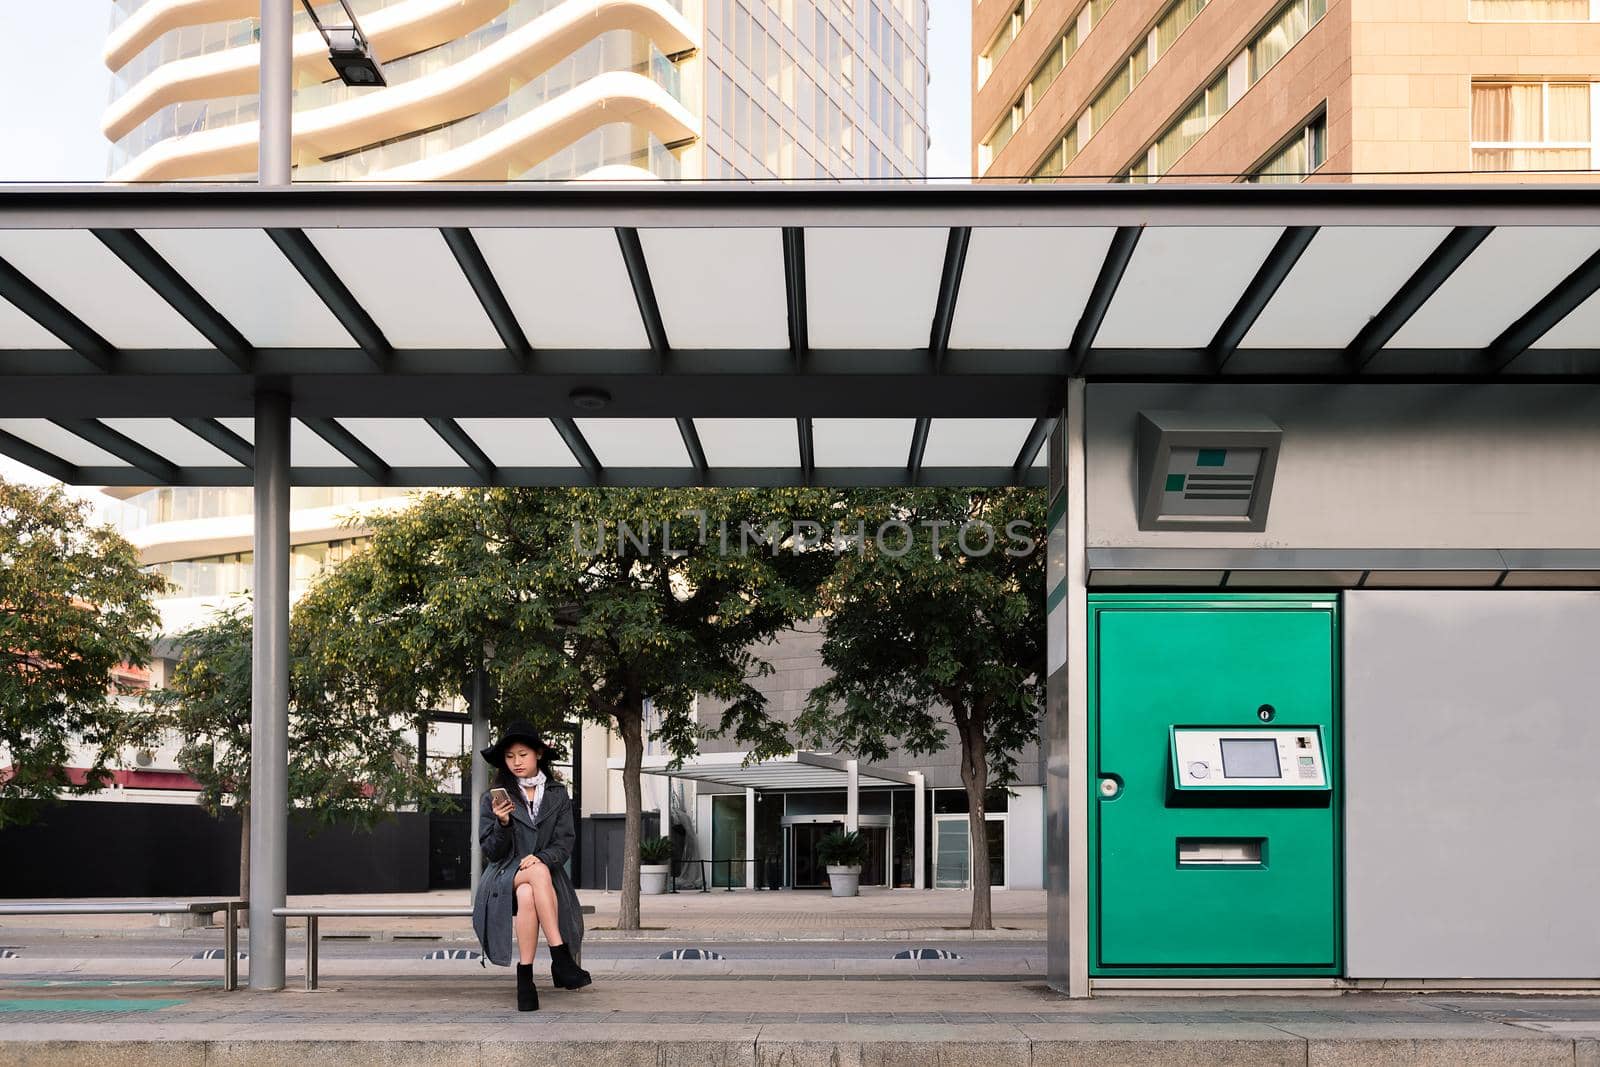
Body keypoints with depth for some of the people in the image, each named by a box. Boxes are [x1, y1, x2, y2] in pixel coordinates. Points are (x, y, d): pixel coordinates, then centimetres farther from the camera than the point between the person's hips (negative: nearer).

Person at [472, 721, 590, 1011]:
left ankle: (525, 979, -36)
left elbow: (565, 844, 2)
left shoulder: (557, 795, 10)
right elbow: (491, 853, 1)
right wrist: (502, 823, -17)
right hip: (505, 877, -1)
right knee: (538, 873, -37)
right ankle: (560, 958, -42)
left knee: (527, 895, -37)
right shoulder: (494, 799, 7)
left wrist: (541, 857, -19)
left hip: (546, 873, 1)